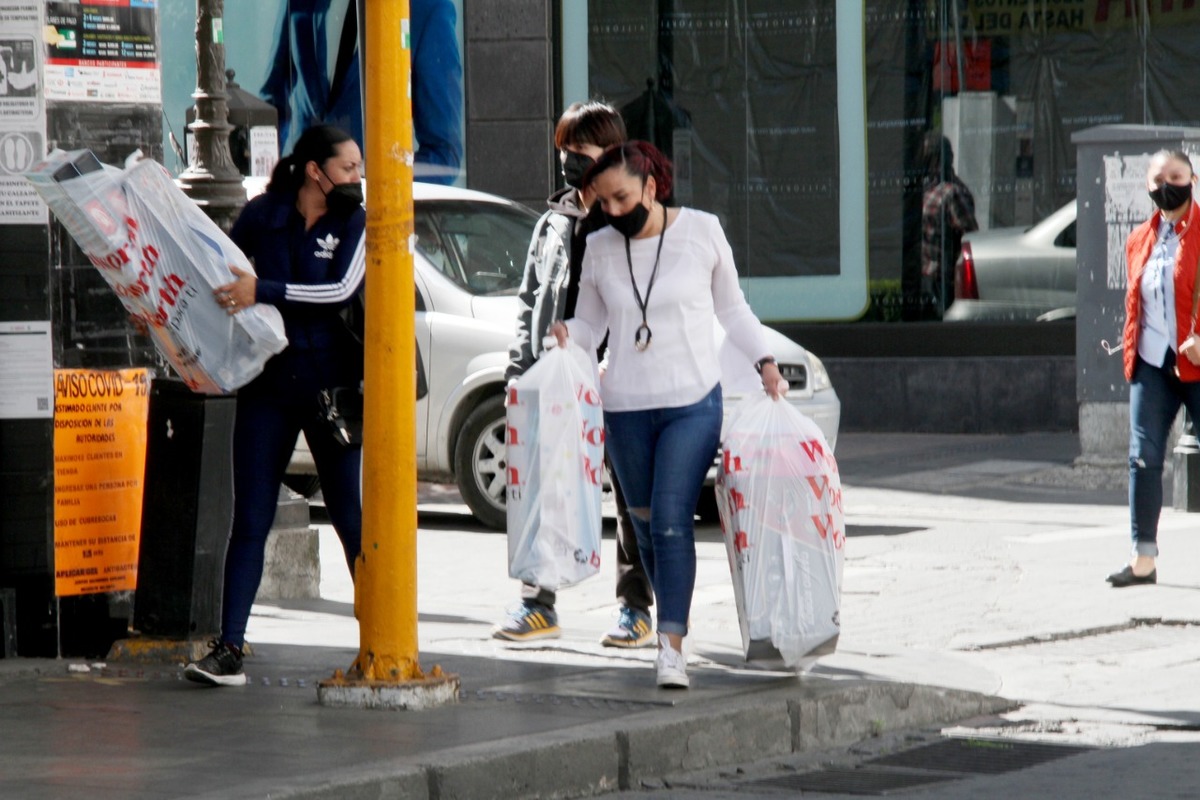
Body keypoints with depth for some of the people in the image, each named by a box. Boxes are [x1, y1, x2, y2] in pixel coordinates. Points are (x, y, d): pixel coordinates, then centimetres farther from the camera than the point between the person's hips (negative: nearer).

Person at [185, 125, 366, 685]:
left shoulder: (355, 224, -1)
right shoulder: (262, 215, 2)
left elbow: (340, 289, -16)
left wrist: (262, 291, -22)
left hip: (331, 383, -1)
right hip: (267, 382, 1)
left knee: (351, 516, 2)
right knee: (250, 519, -1)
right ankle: (229, 648, -2)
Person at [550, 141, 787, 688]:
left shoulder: (702, 232, -1)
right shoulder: (600, 250, 4)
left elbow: (731, 308, 10)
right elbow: (589, 322, 11)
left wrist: (764, 361, 0)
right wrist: (566, 334, -11)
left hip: (692, 402, -3)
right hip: (625, 408, 3)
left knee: (671, 520, -15)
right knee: (645, 521, 9)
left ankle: (671, 647, -18)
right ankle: (673, 615, 28)